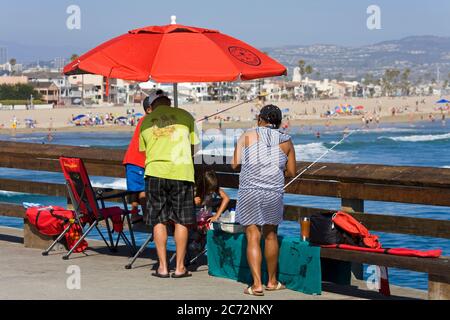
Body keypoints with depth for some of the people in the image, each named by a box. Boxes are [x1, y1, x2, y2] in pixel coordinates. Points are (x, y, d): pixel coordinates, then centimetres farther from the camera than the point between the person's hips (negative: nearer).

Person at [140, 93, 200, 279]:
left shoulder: (146, 121, 16)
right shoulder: (184, 116, 11)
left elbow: (144, 150, 18)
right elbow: (192, 148, 17)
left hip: (155, 171, 1)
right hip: (181, 171, -1)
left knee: (159, 220, 7)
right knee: (181, 221, 5)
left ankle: (163, 267, 6)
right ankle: (180, 267, 7)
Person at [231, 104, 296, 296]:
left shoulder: (247, 136, 3)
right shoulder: (286, 141, 8)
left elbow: (235, 164, -1)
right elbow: (291, 172, 10)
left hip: (250, 192, -2)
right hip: (274, 193, 2)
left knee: (253, 237, -1)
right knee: (271, 236, 17)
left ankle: (257, 284, -8)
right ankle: (272, 281, 26)